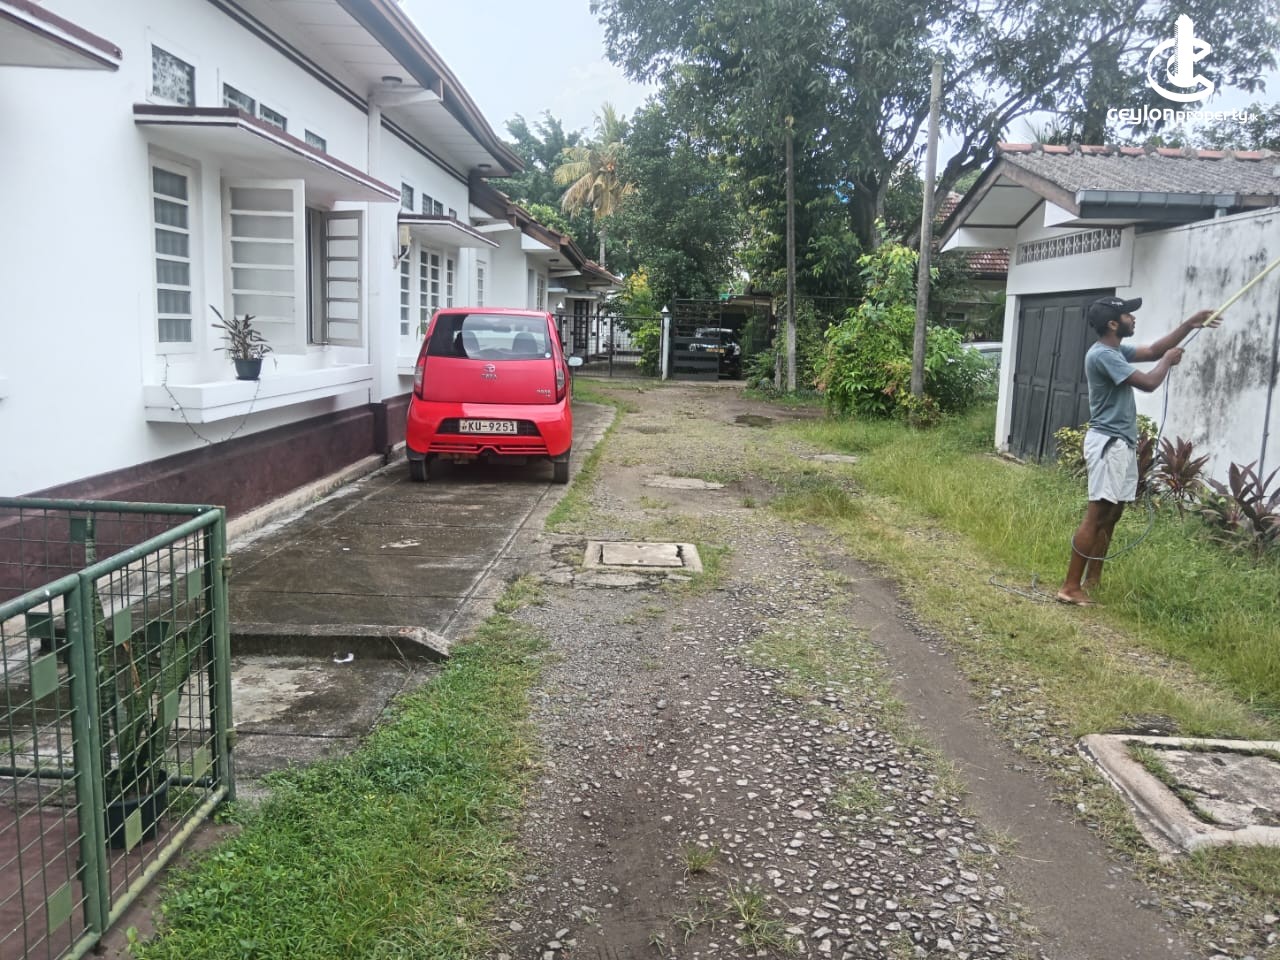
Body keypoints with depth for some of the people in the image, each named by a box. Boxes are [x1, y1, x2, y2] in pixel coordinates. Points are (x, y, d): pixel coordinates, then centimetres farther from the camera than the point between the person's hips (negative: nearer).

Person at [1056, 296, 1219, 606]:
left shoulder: (1117, 350, 14)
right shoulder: (1102, 354, -18)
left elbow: (1152, 350, 25)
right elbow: (1148, 383, -19)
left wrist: (1190, 324, 19)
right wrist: (1169, 361, 0)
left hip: (1122, 443, 11)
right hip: (1108, 443, -11)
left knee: (1110, 516, 14)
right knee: (1096, 516, -12)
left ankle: (1093, 580, 21)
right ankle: (1071, 587, -11)